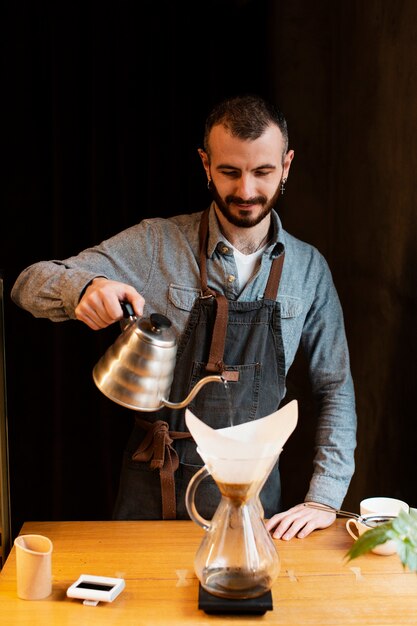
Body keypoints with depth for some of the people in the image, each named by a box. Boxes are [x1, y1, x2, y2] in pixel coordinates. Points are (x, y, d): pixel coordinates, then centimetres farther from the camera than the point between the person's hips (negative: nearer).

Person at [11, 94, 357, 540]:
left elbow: (336, 389, 5)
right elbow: (31, 285, -10)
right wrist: (83, 288, -33)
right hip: (156, 487, -1)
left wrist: (325, 498, -4)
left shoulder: (309, 268, -1)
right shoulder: (156, 244, -8)